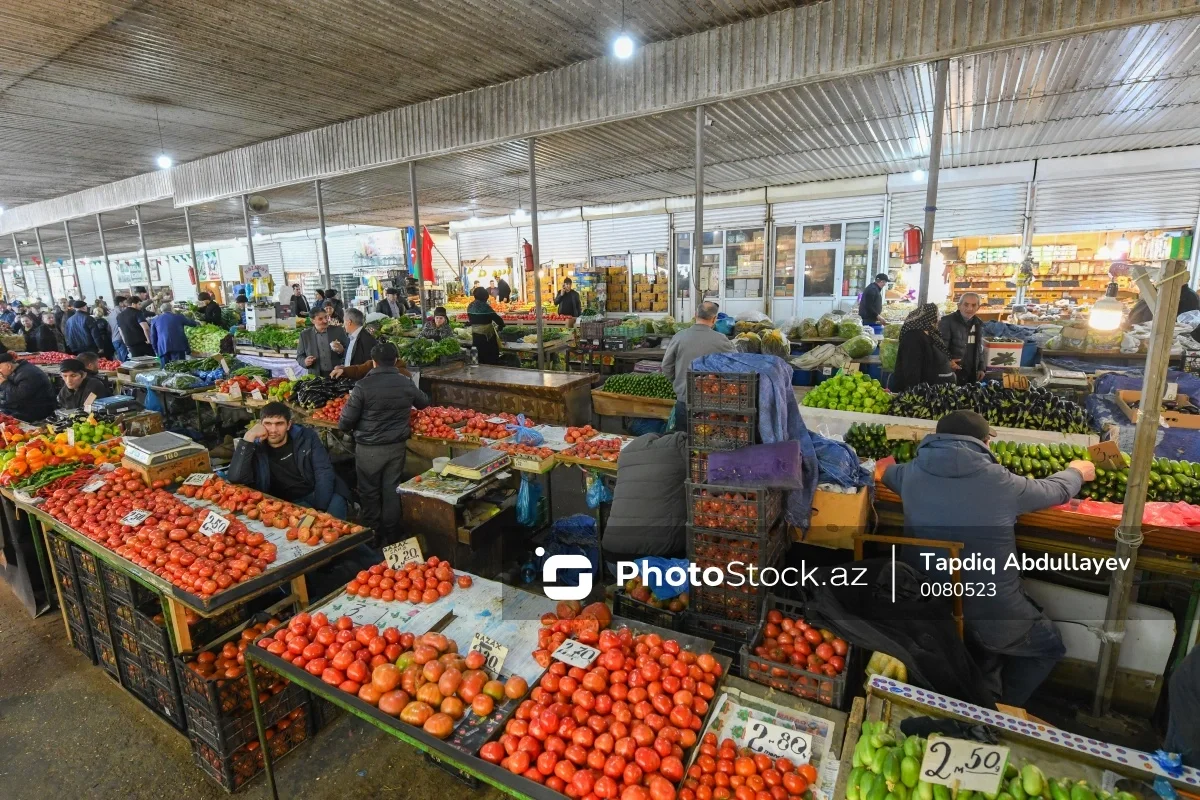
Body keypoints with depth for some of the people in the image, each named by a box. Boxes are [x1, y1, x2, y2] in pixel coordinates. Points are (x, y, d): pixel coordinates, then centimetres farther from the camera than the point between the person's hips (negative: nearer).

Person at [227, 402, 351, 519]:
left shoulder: (306, 437, -1)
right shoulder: (255, 448, -2)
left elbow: (324, 471, -5)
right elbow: (236, 478, -18)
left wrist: (320, 508, -16)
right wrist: (248, 438, -20)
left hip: (319, 494, 2)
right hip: (291, 503, -1)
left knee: (335, 505, -30)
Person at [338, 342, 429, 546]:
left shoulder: (363, 386, -16)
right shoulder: (406, 383, -4)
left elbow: (345, 423, -14)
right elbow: (424, 403, 17)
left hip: (369, 449, -3)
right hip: (396, 447, 3)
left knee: (370, 494, 13)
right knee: (392, 493, 14)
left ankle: (373, 539, 24)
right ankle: (392, 539, 24)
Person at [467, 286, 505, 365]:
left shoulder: (470, 306, 4)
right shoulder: (485, 306, -17)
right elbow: (497, 318, -16)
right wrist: (500, 326, 3)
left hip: (475, 335, 7)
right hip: (487, 335, -7)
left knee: (480, 357, 15)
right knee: (491, 357, 3)